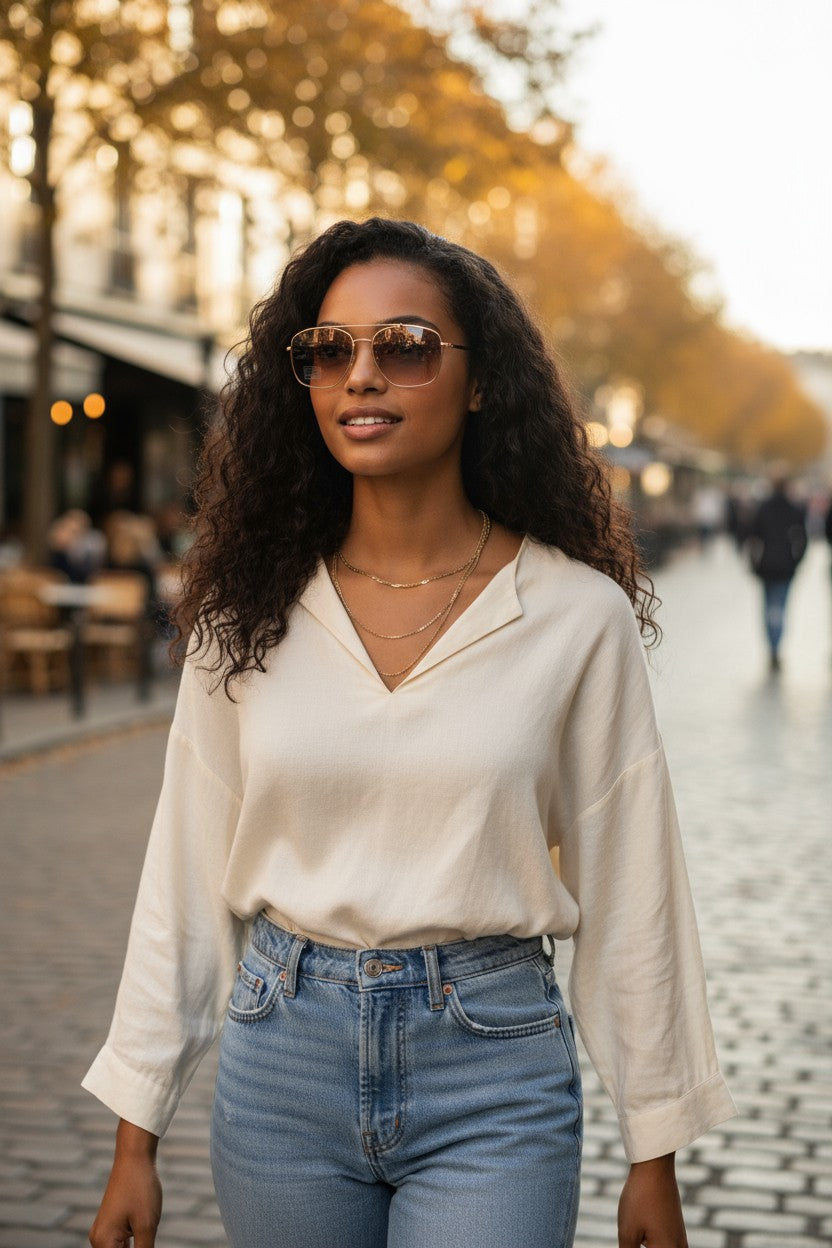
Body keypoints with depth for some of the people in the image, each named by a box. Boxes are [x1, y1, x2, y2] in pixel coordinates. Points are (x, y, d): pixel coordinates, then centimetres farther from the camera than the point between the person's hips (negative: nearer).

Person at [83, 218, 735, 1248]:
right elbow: (186, 880, 3)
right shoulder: (249, 613, -1)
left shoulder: (577, 616, -7)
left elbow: (629, 894, -2)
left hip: (493, 1065, -2)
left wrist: (654, 1157, 2)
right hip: (280, 1058, 3)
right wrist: (137, 1141, 4)